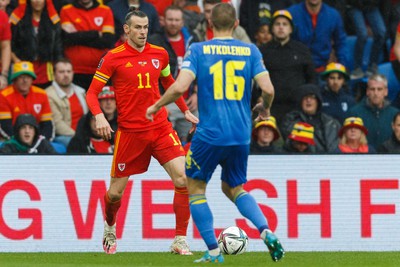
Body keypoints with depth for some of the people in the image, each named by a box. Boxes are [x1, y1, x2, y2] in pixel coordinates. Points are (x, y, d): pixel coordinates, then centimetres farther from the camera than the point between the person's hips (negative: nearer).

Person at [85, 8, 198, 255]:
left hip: (161, 128, 3)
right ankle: (109, 228, 39)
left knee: (183, 179, -15)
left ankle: (180, 241, -8)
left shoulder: (159, 54, 7)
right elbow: (92, 93, -3)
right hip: (129, 131, -3)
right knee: (116, 192, 6)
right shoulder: (113, 58, -5)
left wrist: (185, 110, 24)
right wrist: (99, 116, -20)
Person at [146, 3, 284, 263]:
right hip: (241, 136, 4)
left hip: (209, 134, -3)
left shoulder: (198, 50, -3)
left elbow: (180, 87, -14)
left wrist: (156, 107, 2)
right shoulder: (251, 51, 3)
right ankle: (266, 232, 1)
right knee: (234, 188, 23)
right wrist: (265, 108, 18)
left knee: (195, 188, 15)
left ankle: (213, 251, 8)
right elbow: (268, 89, -5)